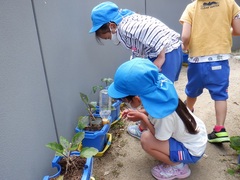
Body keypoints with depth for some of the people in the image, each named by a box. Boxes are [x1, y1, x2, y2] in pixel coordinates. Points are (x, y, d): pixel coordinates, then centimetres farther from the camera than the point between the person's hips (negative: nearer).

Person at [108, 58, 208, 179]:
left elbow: (160, 138, -18)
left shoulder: (163, 114, -37)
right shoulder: (157, 91, -15)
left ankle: (178, 167, 1)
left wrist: (142, 117, -16)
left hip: (192, 150, -8)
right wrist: (141, 114, -7)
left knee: (146, 139, -20)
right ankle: (171, 154, 15)